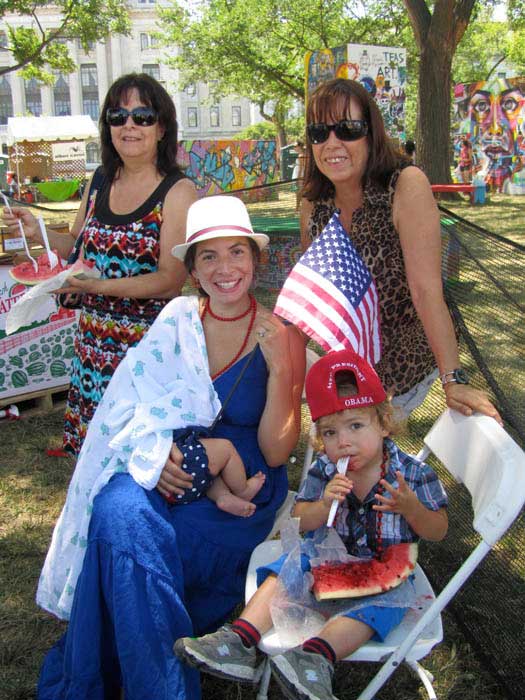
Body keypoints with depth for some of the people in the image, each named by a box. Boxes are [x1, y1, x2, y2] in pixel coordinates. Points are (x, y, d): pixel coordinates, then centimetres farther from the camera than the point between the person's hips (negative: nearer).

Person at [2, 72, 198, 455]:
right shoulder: (99, 182, 8)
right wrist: (37, 232, 2)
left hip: (148, 340, -5)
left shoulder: (179, 192, -10)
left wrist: (99, 286, -25)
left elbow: (171, 279, -16)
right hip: (93, 338, 6)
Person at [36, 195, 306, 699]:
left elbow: (276, 452, -6)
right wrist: (154, 451, -14)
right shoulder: (177, 320, 4)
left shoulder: (281, 336, -3)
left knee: (122, 543, -27)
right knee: (119, 511, -30)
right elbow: (136, 402, 7)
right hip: (165, 477, 3)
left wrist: (278, 368, -18)